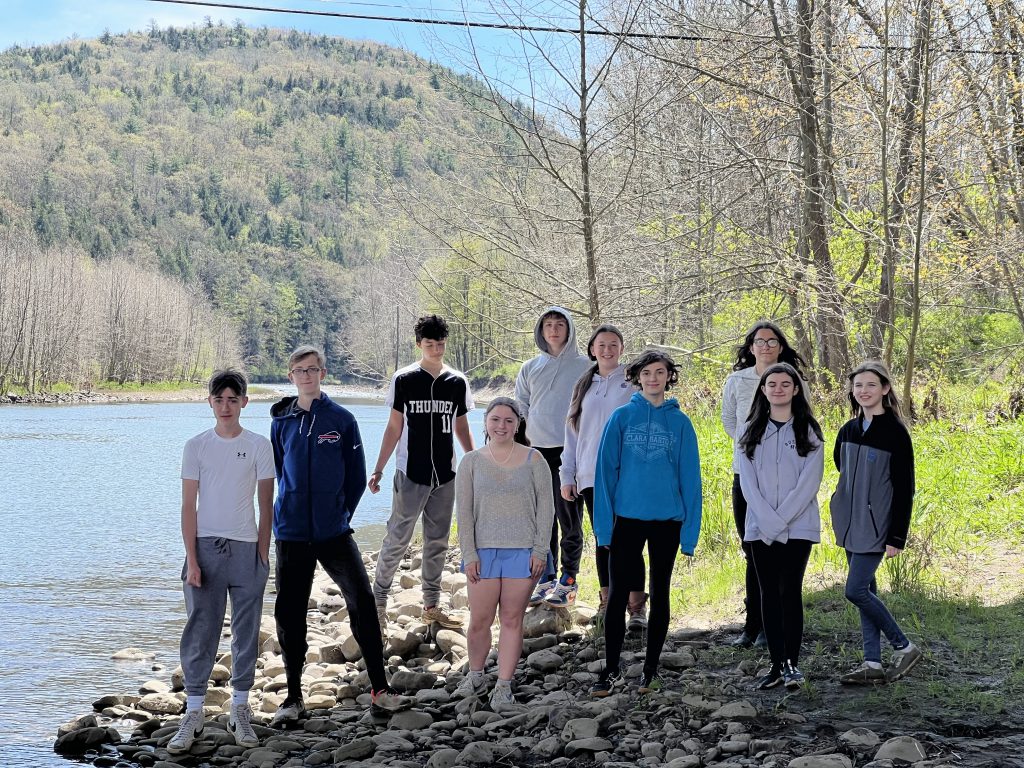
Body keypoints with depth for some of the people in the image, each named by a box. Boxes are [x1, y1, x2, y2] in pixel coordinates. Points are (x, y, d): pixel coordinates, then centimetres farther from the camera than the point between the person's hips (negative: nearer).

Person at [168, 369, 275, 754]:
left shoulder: (259, 445, 2)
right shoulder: (197, 446, 2)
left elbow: (266, 504, 5)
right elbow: (189, 506, 2)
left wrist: (264, 553, 1)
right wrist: (191, 559, -5)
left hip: (246, 549, 1)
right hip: (206, 547, 0)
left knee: (246, 631, 5)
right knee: (200, 631, -1)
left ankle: (240, 710, 15)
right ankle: (193, 713, 4)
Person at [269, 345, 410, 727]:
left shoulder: (341, 420, 0)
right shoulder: (281, 421, 5)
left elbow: (357, 476, 5)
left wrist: (340, 513, 3)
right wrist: (290, 511, 12)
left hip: (334, 532, -2)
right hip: (291, 534, 2)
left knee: (362, 602, -8)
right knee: (289, 613, 5)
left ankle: (380, 688, 1)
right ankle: (293, 696, 17)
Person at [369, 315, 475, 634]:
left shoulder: (457, 382, 5)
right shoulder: (404, 380, -3)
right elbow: (394, 428, 1)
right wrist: (378, 470, -2)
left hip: (445, 476, 4)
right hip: (411, 475, -3)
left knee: (438, 542, 10)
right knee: (397, 539, -4)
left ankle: (432, 606, 18)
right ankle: (378, 601, 6)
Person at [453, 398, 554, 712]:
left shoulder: (533, 459, 4)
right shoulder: (472, 462, 6)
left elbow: (545, 506, 3)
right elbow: (464, 512, 5)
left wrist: (540, 550, -4)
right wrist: (469, 554, -3)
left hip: (522, 551, -1)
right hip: (484, 550, 1)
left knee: (512, 619, 1)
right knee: (479, 621, 0)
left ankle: (503, 688, 6)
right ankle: (475, 677, 22)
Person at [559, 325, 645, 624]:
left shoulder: (633, 383, 1)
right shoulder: (583, 386, 14)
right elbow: (572, 432, 15)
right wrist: (567, 475, 10)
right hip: (590, 476, 4)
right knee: (603, 539, 10)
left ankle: (636, 605, -4)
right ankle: (607, 602, 17)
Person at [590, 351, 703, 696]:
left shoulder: (680, 422, 2)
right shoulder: (622, 417, 1)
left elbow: (689, 477, 2)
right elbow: (606, 470, 0)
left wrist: (690, 530, -3)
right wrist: (604, 523, -5)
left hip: (667, 520, 1)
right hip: (627, 517, -1)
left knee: (659, 593, 9)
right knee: (618, 593, -1)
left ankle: (651, 668, 19)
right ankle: (611, 670, 8)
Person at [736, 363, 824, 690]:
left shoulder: (809, 432, 2)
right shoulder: (751, 432, 8)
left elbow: (809, 482, -6)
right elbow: (748, 482, 1)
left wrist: (781, 519, -13)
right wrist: (768, 520, -12)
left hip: (798, 526, -3)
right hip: (760, 528, 3)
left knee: (790, 590, -9)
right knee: (769, 593, 4)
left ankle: (792, 663, -2)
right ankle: (776, 663, 9)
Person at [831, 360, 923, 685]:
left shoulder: (895, 433, -12)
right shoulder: (848, 430, 8)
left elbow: (904, 488, -13)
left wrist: (897, 537, -16)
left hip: (876, 526, -7)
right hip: (851, 524, 7)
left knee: (856, 590, -12)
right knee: (866, 591, 8)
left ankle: (904, 647, 3)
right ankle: (873, 663, 11)